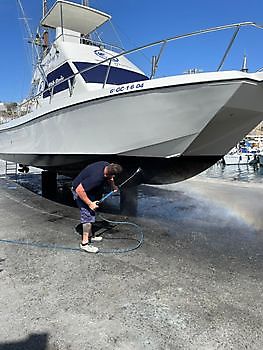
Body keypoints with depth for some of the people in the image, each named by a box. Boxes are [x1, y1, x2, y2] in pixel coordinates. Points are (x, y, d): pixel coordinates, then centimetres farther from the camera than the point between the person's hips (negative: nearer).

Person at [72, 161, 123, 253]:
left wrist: (113, 186, -5)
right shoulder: (96, 177, -40)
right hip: (80, 191, -9)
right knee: (88, 215, -10)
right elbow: (79, 190, -34)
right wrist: (90, 203, -28)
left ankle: (90, 236, 32)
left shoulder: (107, 166, -16)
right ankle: (84, 243, 0)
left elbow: (110, 179, 10)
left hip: (89, 188, 9)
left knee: (91, 214, 17)